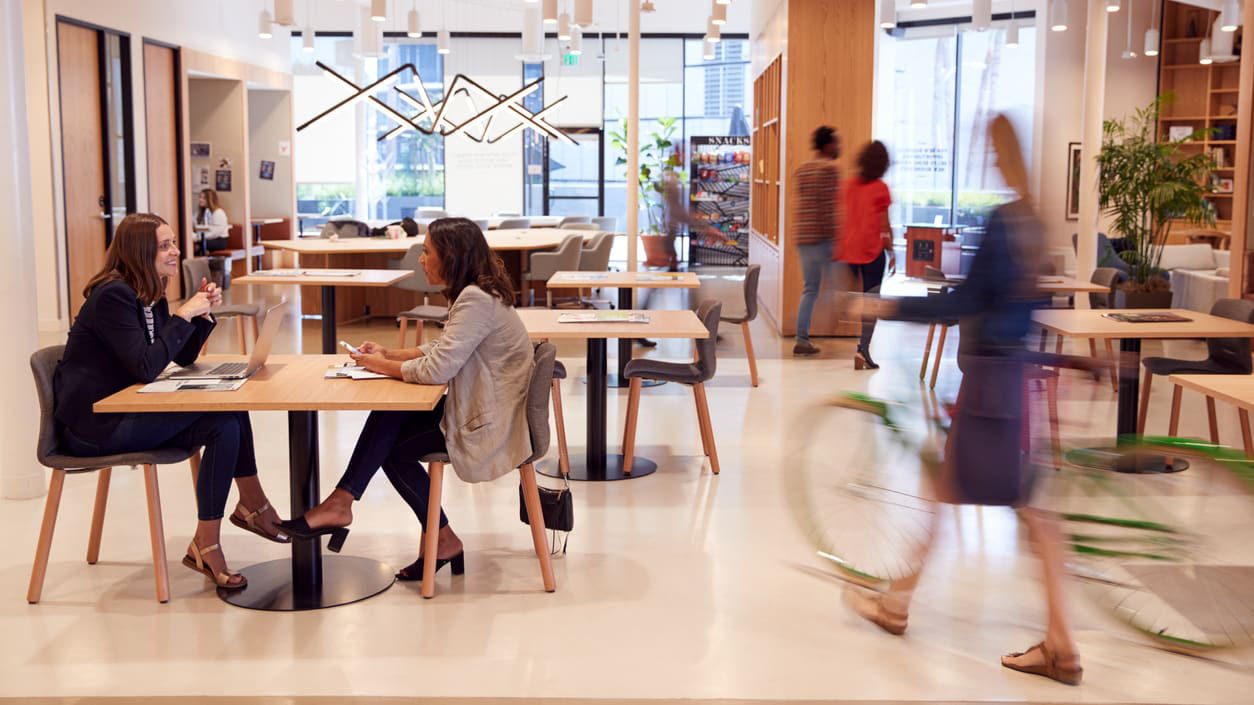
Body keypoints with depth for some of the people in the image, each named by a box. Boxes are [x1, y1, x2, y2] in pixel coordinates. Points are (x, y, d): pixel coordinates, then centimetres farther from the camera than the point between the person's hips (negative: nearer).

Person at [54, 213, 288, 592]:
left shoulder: (152, 297, 10)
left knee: (227, 423, -11)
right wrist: (184, 315, -21)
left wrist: (203, 312, 0)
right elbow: (146, 367, -26)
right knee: (223, 422, -21)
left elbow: (184, 357, 14)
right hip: (94, 423, -9)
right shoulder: (112, 296, -17)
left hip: (124, 411, 9)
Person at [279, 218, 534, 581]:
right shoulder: (473, 293, 9)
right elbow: (440, 349, 17)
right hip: (478, 408, 9)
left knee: (393, 447, -3)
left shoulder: (476, 301, -23)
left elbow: (437, 368, -28)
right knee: (389, 418, -4)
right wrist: (388, 355, 4)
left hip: (490, 427, -9)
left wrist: (382, 366, -12)